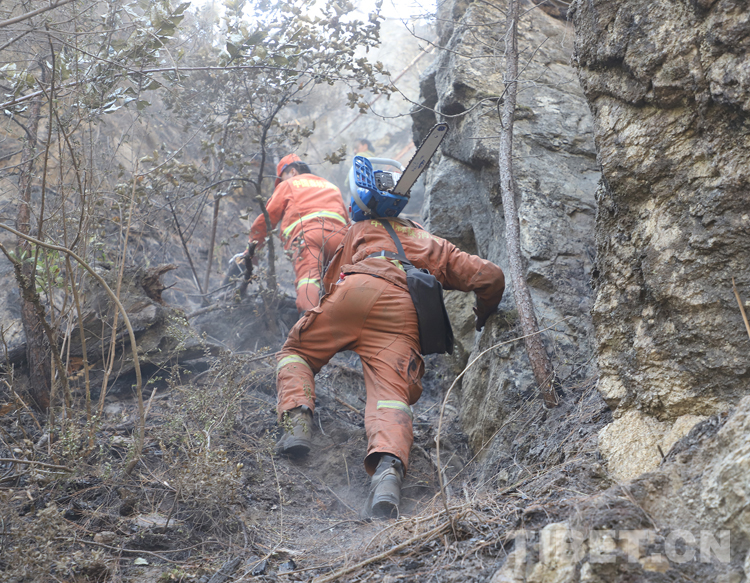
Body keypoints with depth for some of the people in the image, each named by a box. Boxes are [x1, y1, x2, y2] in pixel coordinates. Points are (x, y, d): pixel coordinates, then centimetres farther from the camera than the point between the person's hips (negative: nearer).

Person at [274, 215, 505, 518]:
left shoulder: (362, 227, 38)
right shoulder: (437, 247, 38)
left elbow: (331, 278, 37)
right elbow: (491, 277, 30)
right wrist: (483, 317, 49)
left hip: (356, 288, 0)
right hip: (404, 309, 0)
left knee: (295, 352, 20)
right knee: (390, 394, -12)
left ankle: (297, 420, -7)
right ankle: (389, 468, -43)